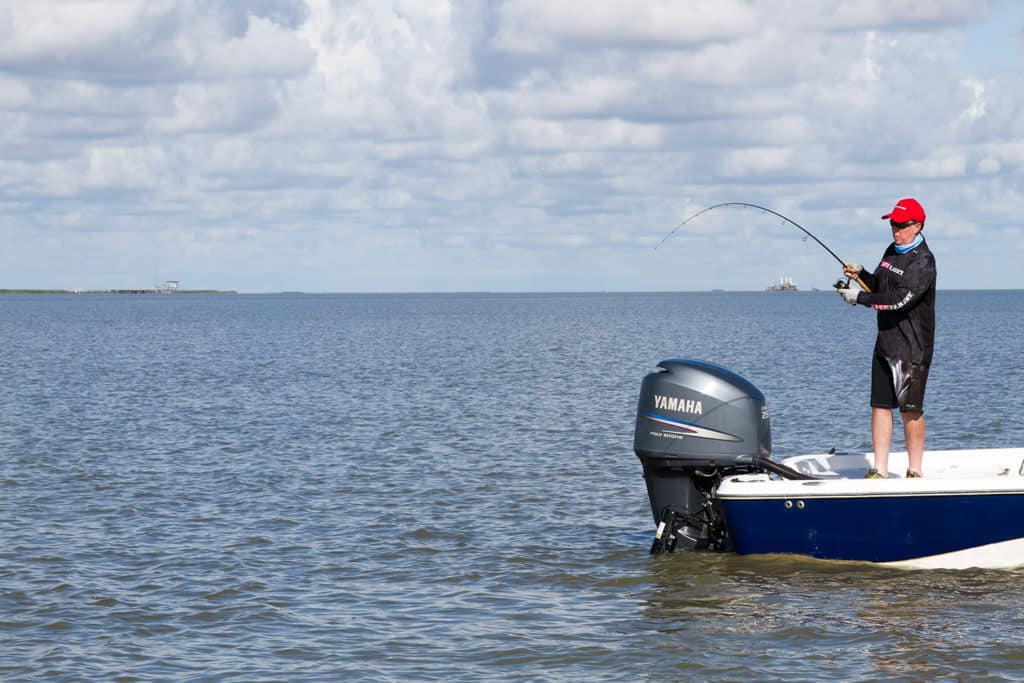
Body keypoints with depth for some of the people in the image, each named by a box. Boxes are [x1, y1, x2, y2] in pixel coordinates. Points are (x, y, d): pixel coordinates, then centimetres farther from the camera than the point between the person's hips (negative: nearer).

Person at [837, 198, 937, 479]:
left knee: (910, 410, -3)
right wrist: (860, 274, 4)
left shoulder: (922, 261, -14)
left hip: (912, 347, -8)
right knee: (880, 405, 5)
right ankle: (880, 471, 8)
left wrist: (859, 297, -18)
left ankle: (915, 471, 6)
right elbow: (880, 286, 24)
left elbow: (900, 300, -23)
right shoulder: (892, 252, 14)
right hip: (885, 343, 8)